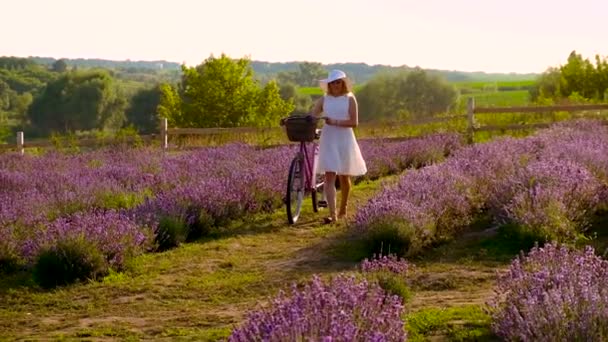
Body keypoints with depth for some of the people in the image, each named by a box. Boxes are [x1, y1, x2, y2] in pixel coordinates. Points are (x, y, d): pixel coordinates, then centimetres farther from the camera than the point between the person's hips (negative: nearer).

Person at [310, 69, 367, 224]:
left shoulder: (350, 99, 0)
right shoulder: (324, 100, 5)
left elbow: (354, 122, -9)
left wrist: (335, 122, -20)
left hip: (344, 140, 0)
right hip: (328, 140, 0)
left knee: (344, 177, 13)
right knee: (329, 177, -11)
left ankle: (343, 209, 35)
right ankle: (332, 214, -16)